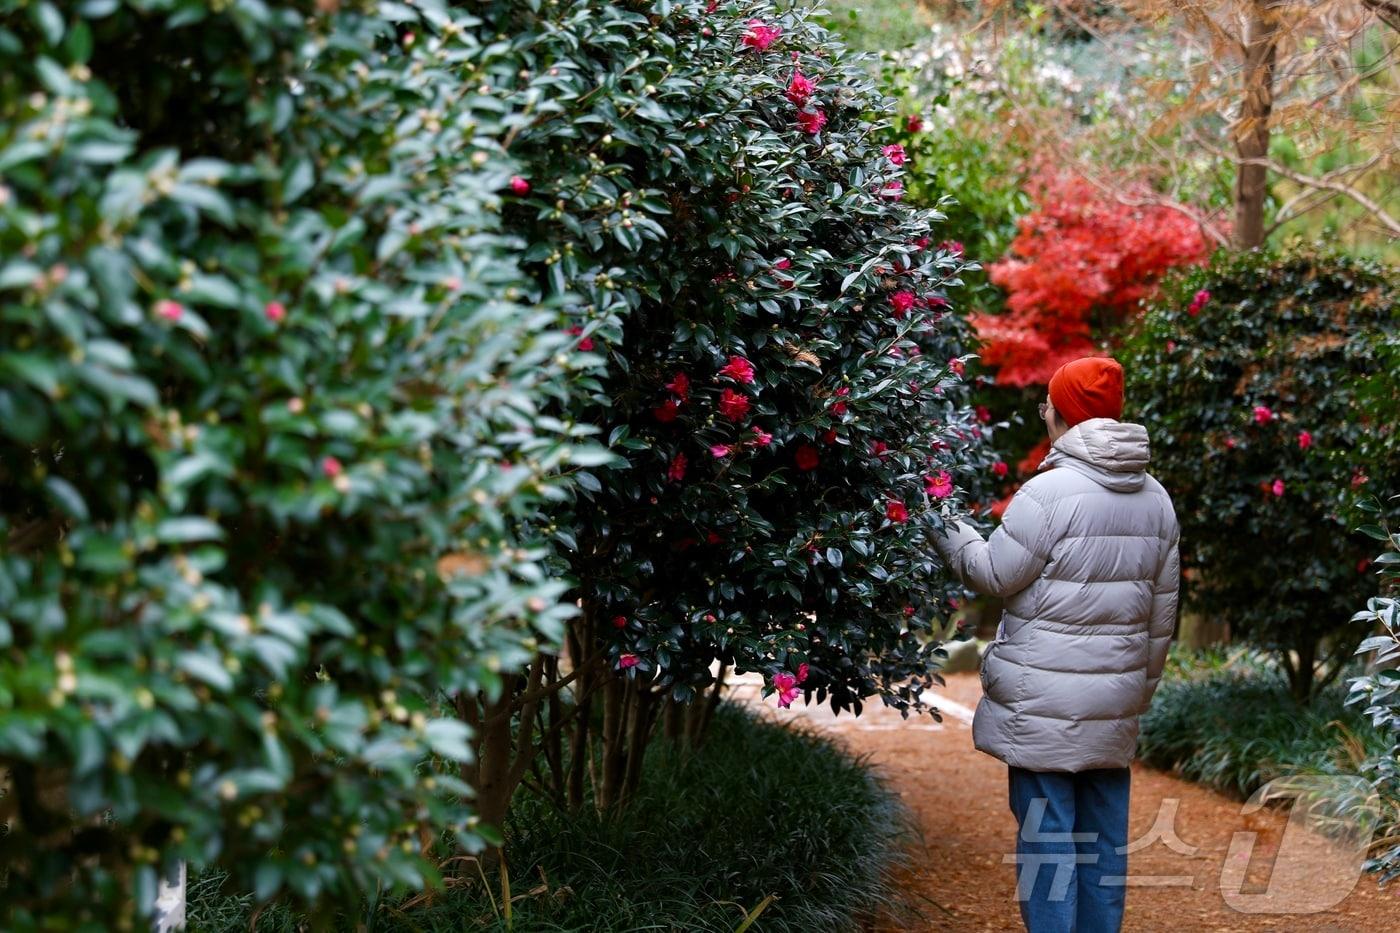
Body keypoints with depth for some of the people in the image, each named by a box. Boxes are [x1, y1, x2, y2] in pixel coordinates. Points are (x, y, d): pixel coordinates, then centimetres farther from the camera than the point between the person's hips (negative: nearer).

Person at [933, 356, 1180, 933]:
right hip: (1114, 702, 6)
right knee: (1104, 834, 12)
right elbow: (1163, 610, 13)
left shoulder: (1049, 492, -14)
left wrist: (947, 532, 10)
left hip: (1047, 702, -6)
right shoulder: (1156, 500, 9)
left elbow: (996, 576, -6)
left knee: (1047, 832, -1)